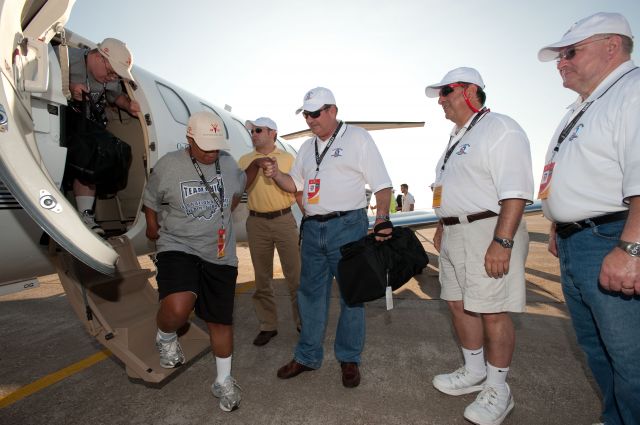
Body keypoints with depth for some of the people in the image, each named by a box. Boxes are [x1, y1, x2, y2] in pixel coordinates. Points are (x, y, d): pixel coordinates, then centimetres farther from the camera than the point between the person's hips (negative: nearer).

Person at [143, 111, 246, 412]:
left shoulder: (229, 164, -1)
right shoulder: (168, 165, -10)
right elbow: (151, 202, 6)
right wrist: (153, 229, 15)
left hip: (220, 254, 3)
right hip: (178, 248, -3)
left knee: (221, 320, 10)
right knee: (177, 308, -28)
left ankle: (224, 382, 34)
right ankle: (166, 339, 12)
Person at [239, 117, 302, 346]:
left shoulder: (287, 158, 4)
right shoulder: (246, 160, 9)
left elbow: (299, 191, 6)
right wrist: (255, 165, -14)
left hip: (284, 220, -2)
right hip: (256, 223, 2)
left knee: (295, 275, 4)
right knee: (262, 278, 10)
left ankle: (302, 321, 20)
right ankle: (267, 326, 24)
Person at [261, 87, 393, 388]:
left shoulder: (358, 138, -1)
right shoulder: (307, 147, 17)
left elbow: (382, 184, -6)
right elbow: (295, 184, 20)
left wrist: (383, 217, -21)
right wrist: (275, 174, 1)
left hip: (348, 226, -5)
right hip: (312, 228, 6)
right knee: (310, 294, 12)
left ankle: (349, 359, 25)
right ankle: (307, 357, 28)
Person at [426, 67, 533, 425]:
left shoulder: (500, 129, -9)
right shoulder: (458, 137, 20)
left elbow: (516, 191, -19)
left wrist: (502, 242, -25)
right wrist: (441, 228, 21)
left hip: (489, 232, -9)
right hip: (455, 234, 10)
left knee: (493, 312, -1)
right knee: (459, 305, 14)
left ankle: (498, 389, 18)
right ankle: (474, 371, 33)